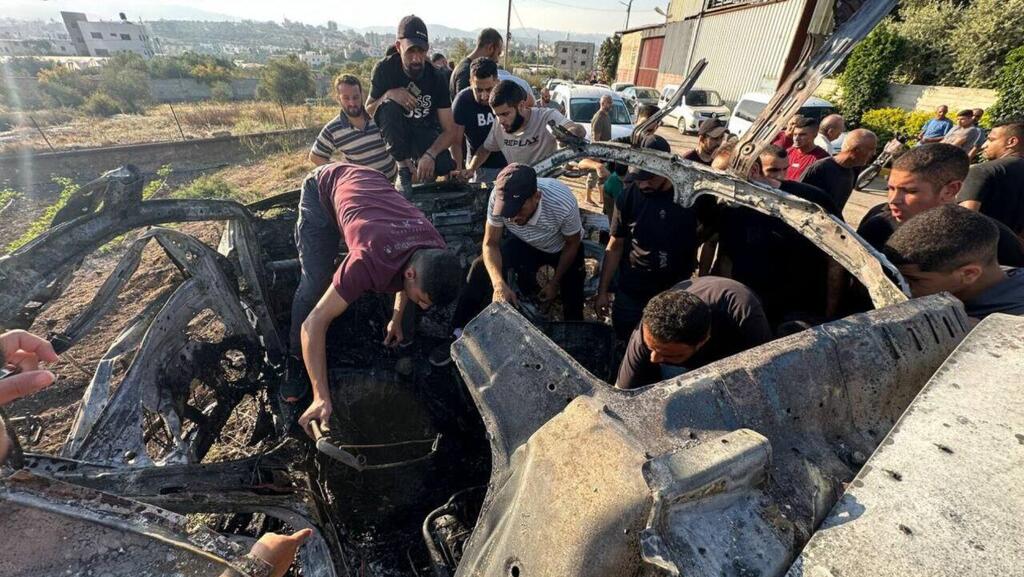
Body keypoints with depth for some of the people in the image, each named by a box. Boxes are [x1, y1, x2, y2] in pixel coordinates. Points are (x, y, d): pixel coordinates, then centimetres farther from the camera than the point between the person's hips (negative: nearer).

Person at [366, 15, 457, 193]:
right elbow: (368, 110, -6)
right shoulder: (384, 69, -15)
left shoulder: (437, 78, -13)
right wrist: (388, 95, -28)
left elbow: (449, 130, -17)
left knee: (445, 166, -27)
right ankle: (404, 167, -22)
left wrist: (430, 154, -35)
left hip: (426, 131, 1)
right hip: (395, 131, 0)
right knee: (389, 106, -32)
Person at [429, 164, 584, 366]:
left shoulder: (563, 203, -37)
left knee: (573, 310, -11)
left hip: (562, 249, -1)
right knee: (480, 267, -18)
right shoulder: (499, 197, -33)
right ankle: (459, 333, -5)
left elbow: (573, 243, -17)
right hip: (525, 243, 2)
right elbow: (490, 244, -23)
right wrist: (499, 284, -40)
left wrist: (555, 282, -12)